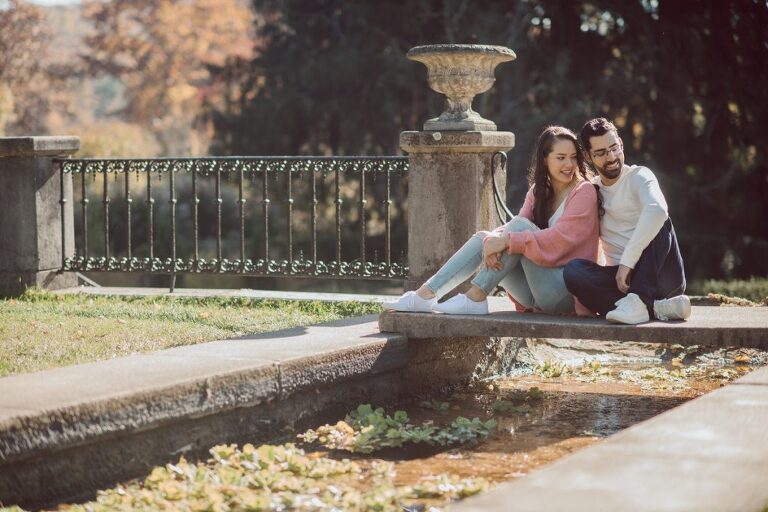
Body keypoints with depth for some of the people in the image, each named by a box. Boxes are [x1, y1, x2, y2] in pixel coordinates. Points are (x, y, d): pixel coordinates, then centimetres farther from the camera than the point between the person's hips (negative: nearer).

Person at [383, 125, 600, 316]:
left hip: (568, 292, -6)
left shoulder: (583, 191, -6)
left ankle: (474, 298, -25)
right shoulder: (538, 191, 15)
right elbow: (511, 231, 0)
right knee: (483, 237, -4)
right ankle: (426, 294, -18)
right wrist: (494, 241, -24)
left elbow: (559, 239, -20)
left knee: (520, 225, -22)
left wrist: (507, 240, -26)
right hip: (536, 296, 7)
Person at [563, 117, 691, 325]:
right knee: (573, 269, -26)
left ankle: (637, 302, -42)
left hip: (663, 277, -3)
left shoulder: (638, 176, -1)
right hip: (621, 278, 3)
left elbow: (657, 210, -24)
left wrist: (627, 261, -29)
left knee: (659, 222, -30)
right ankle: (656, 307, -35)